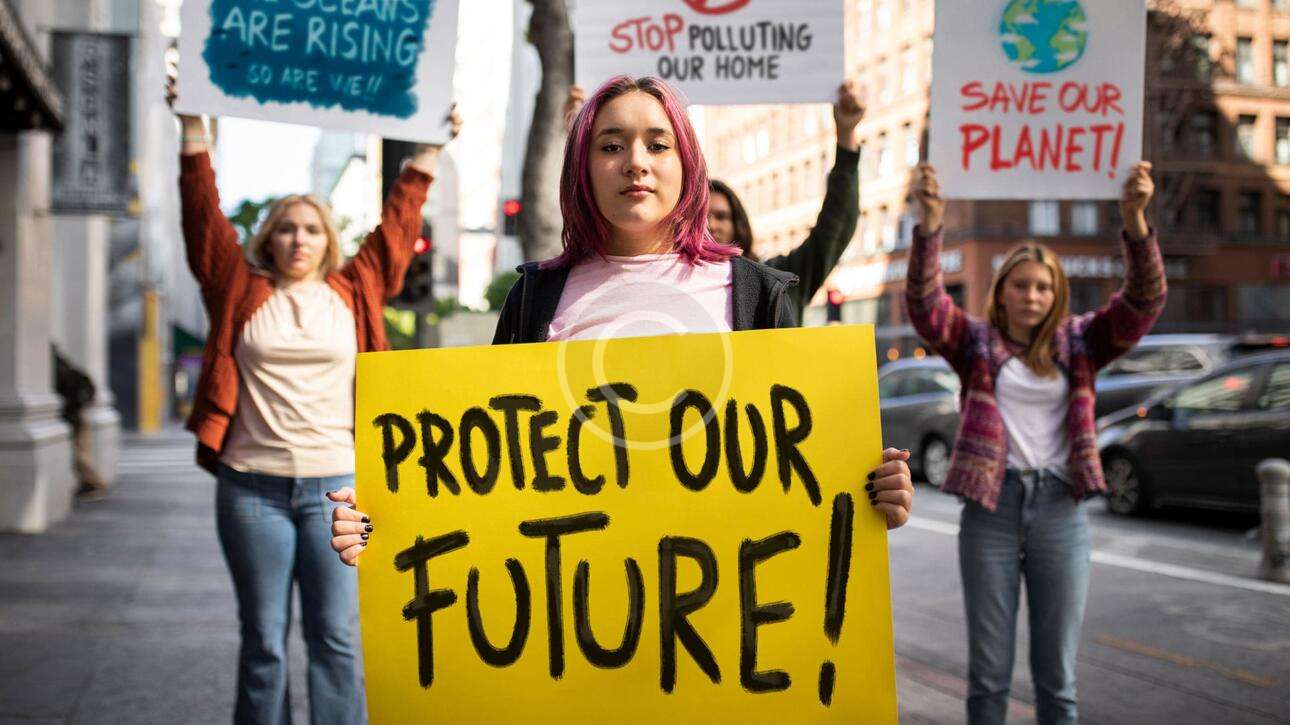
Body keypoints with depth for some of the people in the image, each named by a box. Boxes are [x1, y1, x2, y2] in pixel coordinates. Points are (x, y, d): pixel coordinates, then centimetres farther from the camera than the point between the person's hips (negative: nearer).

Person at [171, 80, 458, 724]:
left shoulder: (355, 292, 9)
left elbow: (396, 225, 14)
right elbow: (204, 216, 6)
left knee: (335, 638, 2)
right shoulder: (240, 290, 7)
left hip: (336, 484, 0)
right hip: (252, 487, 0)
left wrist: (428, 151, 15)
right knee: (263, 642, 7)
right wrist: (193, 127, 4)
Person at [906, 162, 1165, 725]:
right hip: (991, 505, -1)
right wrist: (930, 224, -30)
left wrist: (1134, 220, -23)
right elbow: (925, 301, -13)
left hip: (1059, 509, 1)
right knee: (988, 669, 6)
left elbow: (1144, 300, -6)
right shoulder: (976, 341, 3)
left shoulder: (1078, 343, 6)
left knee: (1057, 672, 8)